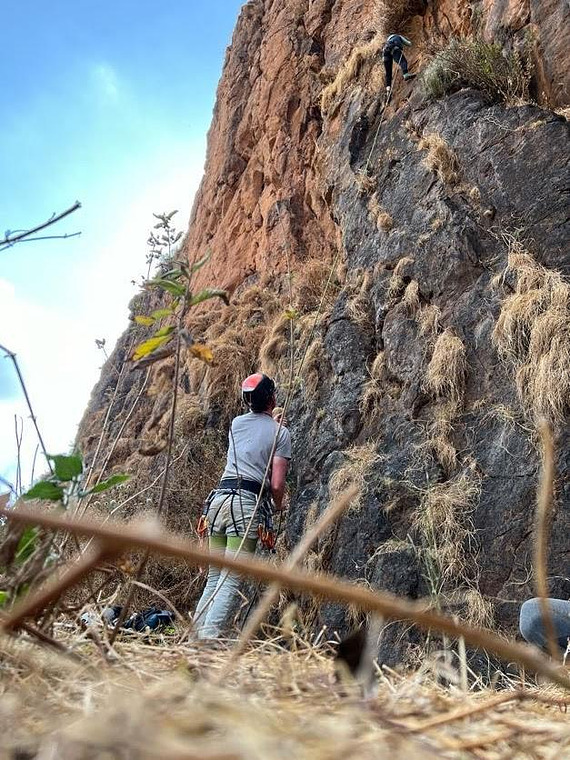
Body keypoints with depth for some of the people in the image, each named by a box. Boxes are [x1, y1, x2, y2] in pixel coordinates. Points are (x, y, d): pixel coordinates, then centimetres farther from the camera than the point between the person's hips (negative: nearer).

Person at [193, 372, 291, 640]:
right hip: (248, 503, -5)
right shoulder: (280, 433, 2)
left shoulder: (237, 422, 16)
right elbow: (277, 485, -3)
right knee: (231, 580, -5)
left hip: (219, 498, 5)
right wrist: (278, 505, 18)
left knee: (214, 577, 12)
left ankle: (196, 635, 10)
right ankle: (209, 635, -14)